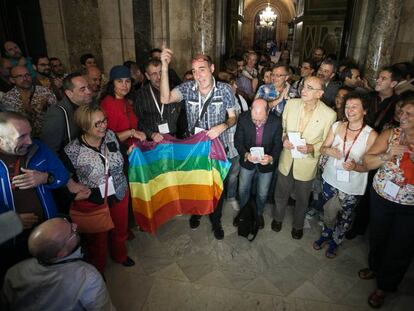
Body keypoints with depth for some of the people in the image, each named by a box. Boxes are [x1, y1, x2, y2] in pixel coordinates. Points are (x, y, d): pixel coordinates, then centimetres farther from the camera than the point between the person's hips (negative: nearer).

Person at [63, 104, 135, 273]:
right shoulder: (73, 151, -22)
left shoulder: (111, 135, -9)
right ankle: (97, 270, 49)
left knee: (120, 229, 27)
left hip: (119, 195, 4)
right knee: (97, 238, 19)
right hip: (92, 203, -4)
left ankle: (120, 255, 60)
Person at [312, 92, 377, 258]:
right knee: (328, 211, 20)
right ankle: (326, 234, 49)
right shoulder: (337, 126, -9)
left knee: (345, 216, 18)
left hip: (352, 185, -2)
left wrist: (355, 167, -33)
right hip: (331, 177, 2)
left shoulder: (371, 135, -17)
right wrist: (328, 151, -22)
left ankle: (335, 241, 45)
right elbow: (322, 148, 1)